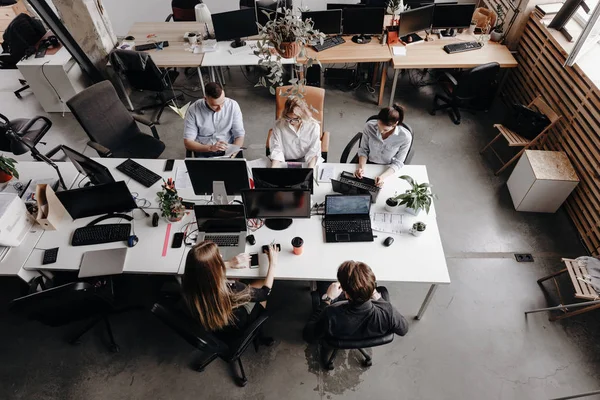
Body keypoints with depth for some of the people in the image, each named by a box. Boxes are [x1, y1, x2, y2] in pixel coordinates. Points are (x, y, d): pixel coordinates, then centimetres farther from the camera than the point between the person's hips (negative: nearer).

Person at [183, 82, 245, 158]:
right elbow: (187, 143, -11)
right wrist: (210, 148, -27)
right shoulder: (193, 110, -11)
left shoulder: (233, 105, -8)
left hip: (227, 151, 1)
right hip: (204, 153, -1)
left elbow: (240, 136, -5)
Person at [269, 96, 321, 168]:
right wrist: (274, 167, -25)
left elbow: (314, 151, -11)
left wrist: (310, 170, -28)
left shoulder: (313, 126, -9)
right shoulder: (279, 125, -8)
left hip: (306, 161, 2)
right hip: (285, 162, -1)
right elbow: (276, 149, -8)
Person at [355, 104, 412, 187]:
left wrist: (383, 176, -32)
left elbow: (398, 162, -14)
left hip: (388, 170, -1)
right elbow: (363, 149, -4)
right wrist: (361, 166, -23)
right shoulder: (369, 126, -18)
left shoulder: (405, 137, -22)